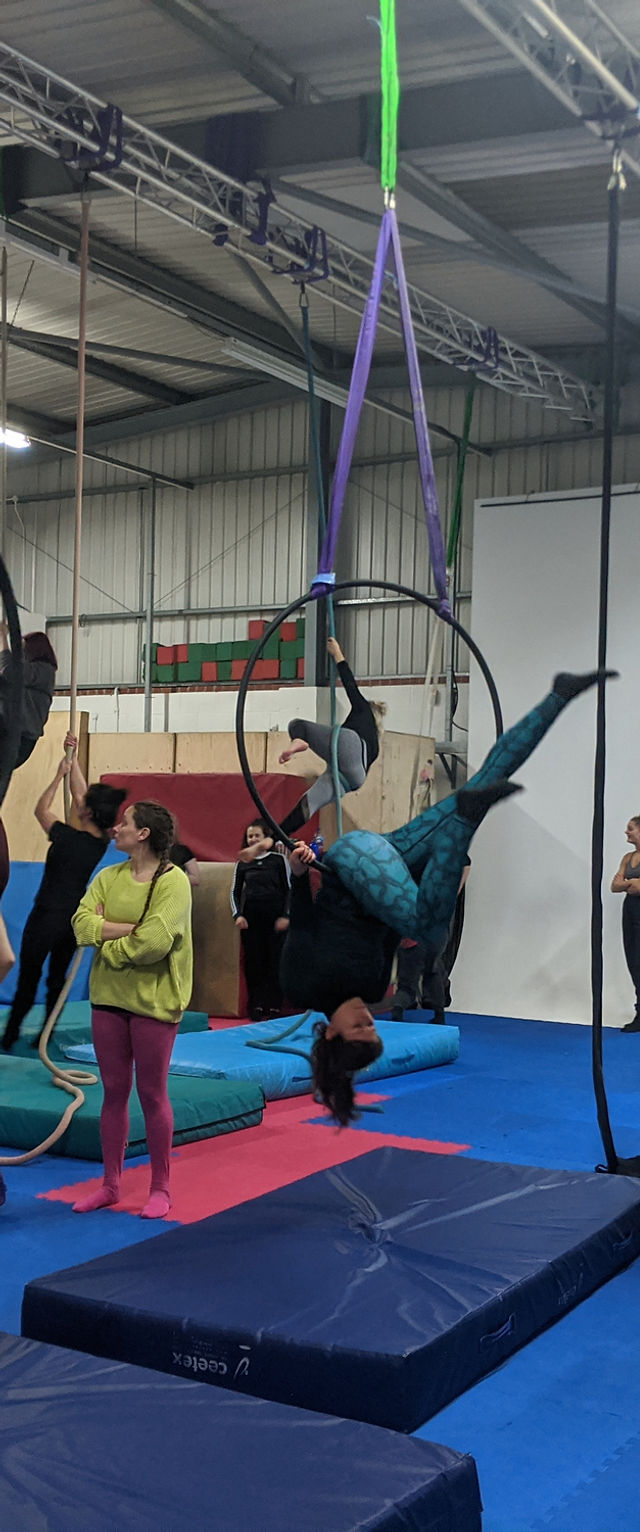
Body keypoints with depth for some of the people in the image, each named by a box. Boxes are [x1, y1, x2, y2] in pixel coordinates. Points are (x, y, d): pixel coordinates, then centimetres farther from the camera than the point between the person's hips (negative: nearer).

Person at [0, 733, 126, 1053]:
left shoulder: (67, 838, -22)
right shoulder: (101, 843, -4)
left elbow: (41, 809, -4)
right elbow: (80, 794, 7)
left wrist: (59, 775, 3)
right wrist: (73, 759, 11)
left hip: (46, 917, -6)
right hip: (74, 918, 6)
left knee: (27, 979, 4)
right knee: (57, 979, 14)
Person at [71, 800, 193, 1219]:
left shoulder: (173, 881, -12)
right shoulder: (109, 878, 6)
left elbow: (155, 941, -23)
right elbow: (82, 924, -6)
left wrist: (108, 945, -9)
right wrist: (131, 928, -16)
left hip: (154, 1001, -5)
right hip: (108, 997, 5)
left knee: (152, 1095, 4)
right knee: (114, 1093, 12)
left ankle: (161, 1188, 18)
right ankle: (111, 1184, 24)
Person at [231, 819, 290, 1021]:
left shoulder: (278, 859, 2)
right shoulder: (242, 863, 9)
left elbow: (288, 889, 3)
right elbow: (235, 891, 12)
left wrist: (285, 916, -5)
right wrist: (237, 915, -3)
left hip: (274, 916, -2)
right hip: (251, 917, 2)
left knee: (274, 961, -1)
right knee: (253, 962, 2)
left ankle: (274, 1006, 6)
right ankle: (256, 1007, 9)